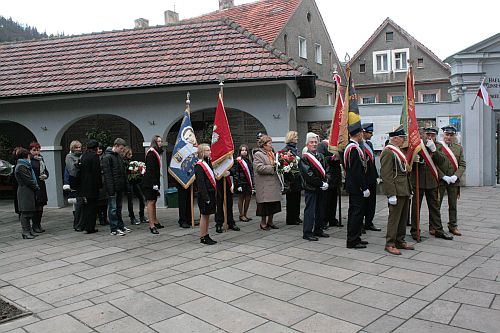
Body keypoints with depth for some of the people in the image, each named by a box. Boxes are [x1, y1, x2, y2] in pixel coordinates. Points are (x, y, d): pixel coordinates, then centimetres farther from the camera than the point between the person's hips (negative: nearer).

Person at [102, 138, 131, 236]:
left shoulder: (119, 156, 13)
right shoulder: (107, 157, -12)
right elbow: (107, 174, -17)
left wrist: (125, 185, 13)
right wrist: (111, 189, -21)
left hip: (120, 187, 8)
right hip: (113, 187, -8)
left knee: (119, 207, 15)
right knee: (113, 208, -2)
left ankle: (120, 226, 22)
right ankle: (114, 229, 1)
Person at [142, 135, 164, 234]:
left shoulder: (155, 153, 19)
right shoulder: (151, 153, -13)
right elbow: (150, 169, -21)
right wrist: (154, 184, -25)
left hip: (154, 182, 10)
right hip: (150, 182, -10)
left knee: (153, 202, 15)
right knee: (151, 202, -10)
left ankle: (155, 222, 23)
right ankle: (152, 226, -10)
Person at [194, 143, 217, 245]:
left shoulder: (208, 163, 14)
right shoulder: (199, 166, -14)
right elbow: (200, 183, -19)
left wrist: (213, 193, 14)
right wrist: (206, 197, -21)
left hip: (211, 193, 9)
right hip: (205, 194, -9)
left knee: (207, 215, 14)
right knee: (204, 216, -1)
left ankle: (206, 235, 22)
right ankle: (202, 238, 8)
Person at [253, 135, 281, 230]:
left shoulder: (272, 153, 18)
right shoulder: (258, 154, -8)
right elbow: (259, 168, -20)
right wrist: (272, 168, -18)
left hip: (274, 183, 8)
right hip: (264, 184, -8)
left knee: (273, 204, 10)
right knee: (265, 204, -3)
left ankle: (270, 221, 22)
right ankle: (263, 222, 11)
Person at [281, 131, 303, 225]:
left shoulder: (296, 149, 16)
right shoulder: (285, 150, -10)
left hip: (297, 178, 8)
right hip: (291, 179, -8)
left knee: (297, 198, 12)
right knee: (291, 199, -2)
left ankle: (296, 217, 22)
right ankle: (290, 219, 6)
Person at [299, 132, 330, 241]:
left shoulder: (320, 156, 14)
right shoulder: (304, 158, -10)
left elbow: (324, 171, 17)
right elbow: (309, 175, -17)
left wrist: (325, 182, 0)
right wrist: (321, 183, -16)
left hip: (320, 187, 8)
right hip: (310, 188, -8)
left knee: (320, 209, 13)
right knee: (310, 210, -4)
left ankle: (318, 230, 25)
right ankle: (307, 233, 3)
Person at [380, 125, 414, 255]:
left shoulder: (398, 151, 17)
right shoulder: (388, 152, -15)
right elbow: (386, 175, -20)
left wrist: (409, 190, 21)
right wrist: (391, 194, -23)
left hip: (404, 190, 10)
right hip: (396, 191, -10)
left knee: (403, 217, 15)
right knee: (394, 218, -4)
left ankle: (400, 241, 25)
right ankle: (390, 244, 4)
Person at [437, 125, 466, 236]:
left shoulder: (459, 148, 10)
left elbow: (462, 165, 6)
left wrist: (456, 176, -10)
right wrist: (443, 177, -15)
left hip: (454, 181, 4)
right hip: (439, 181, -4)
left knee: (453, 205, 11)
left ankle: (453, 226, 22)